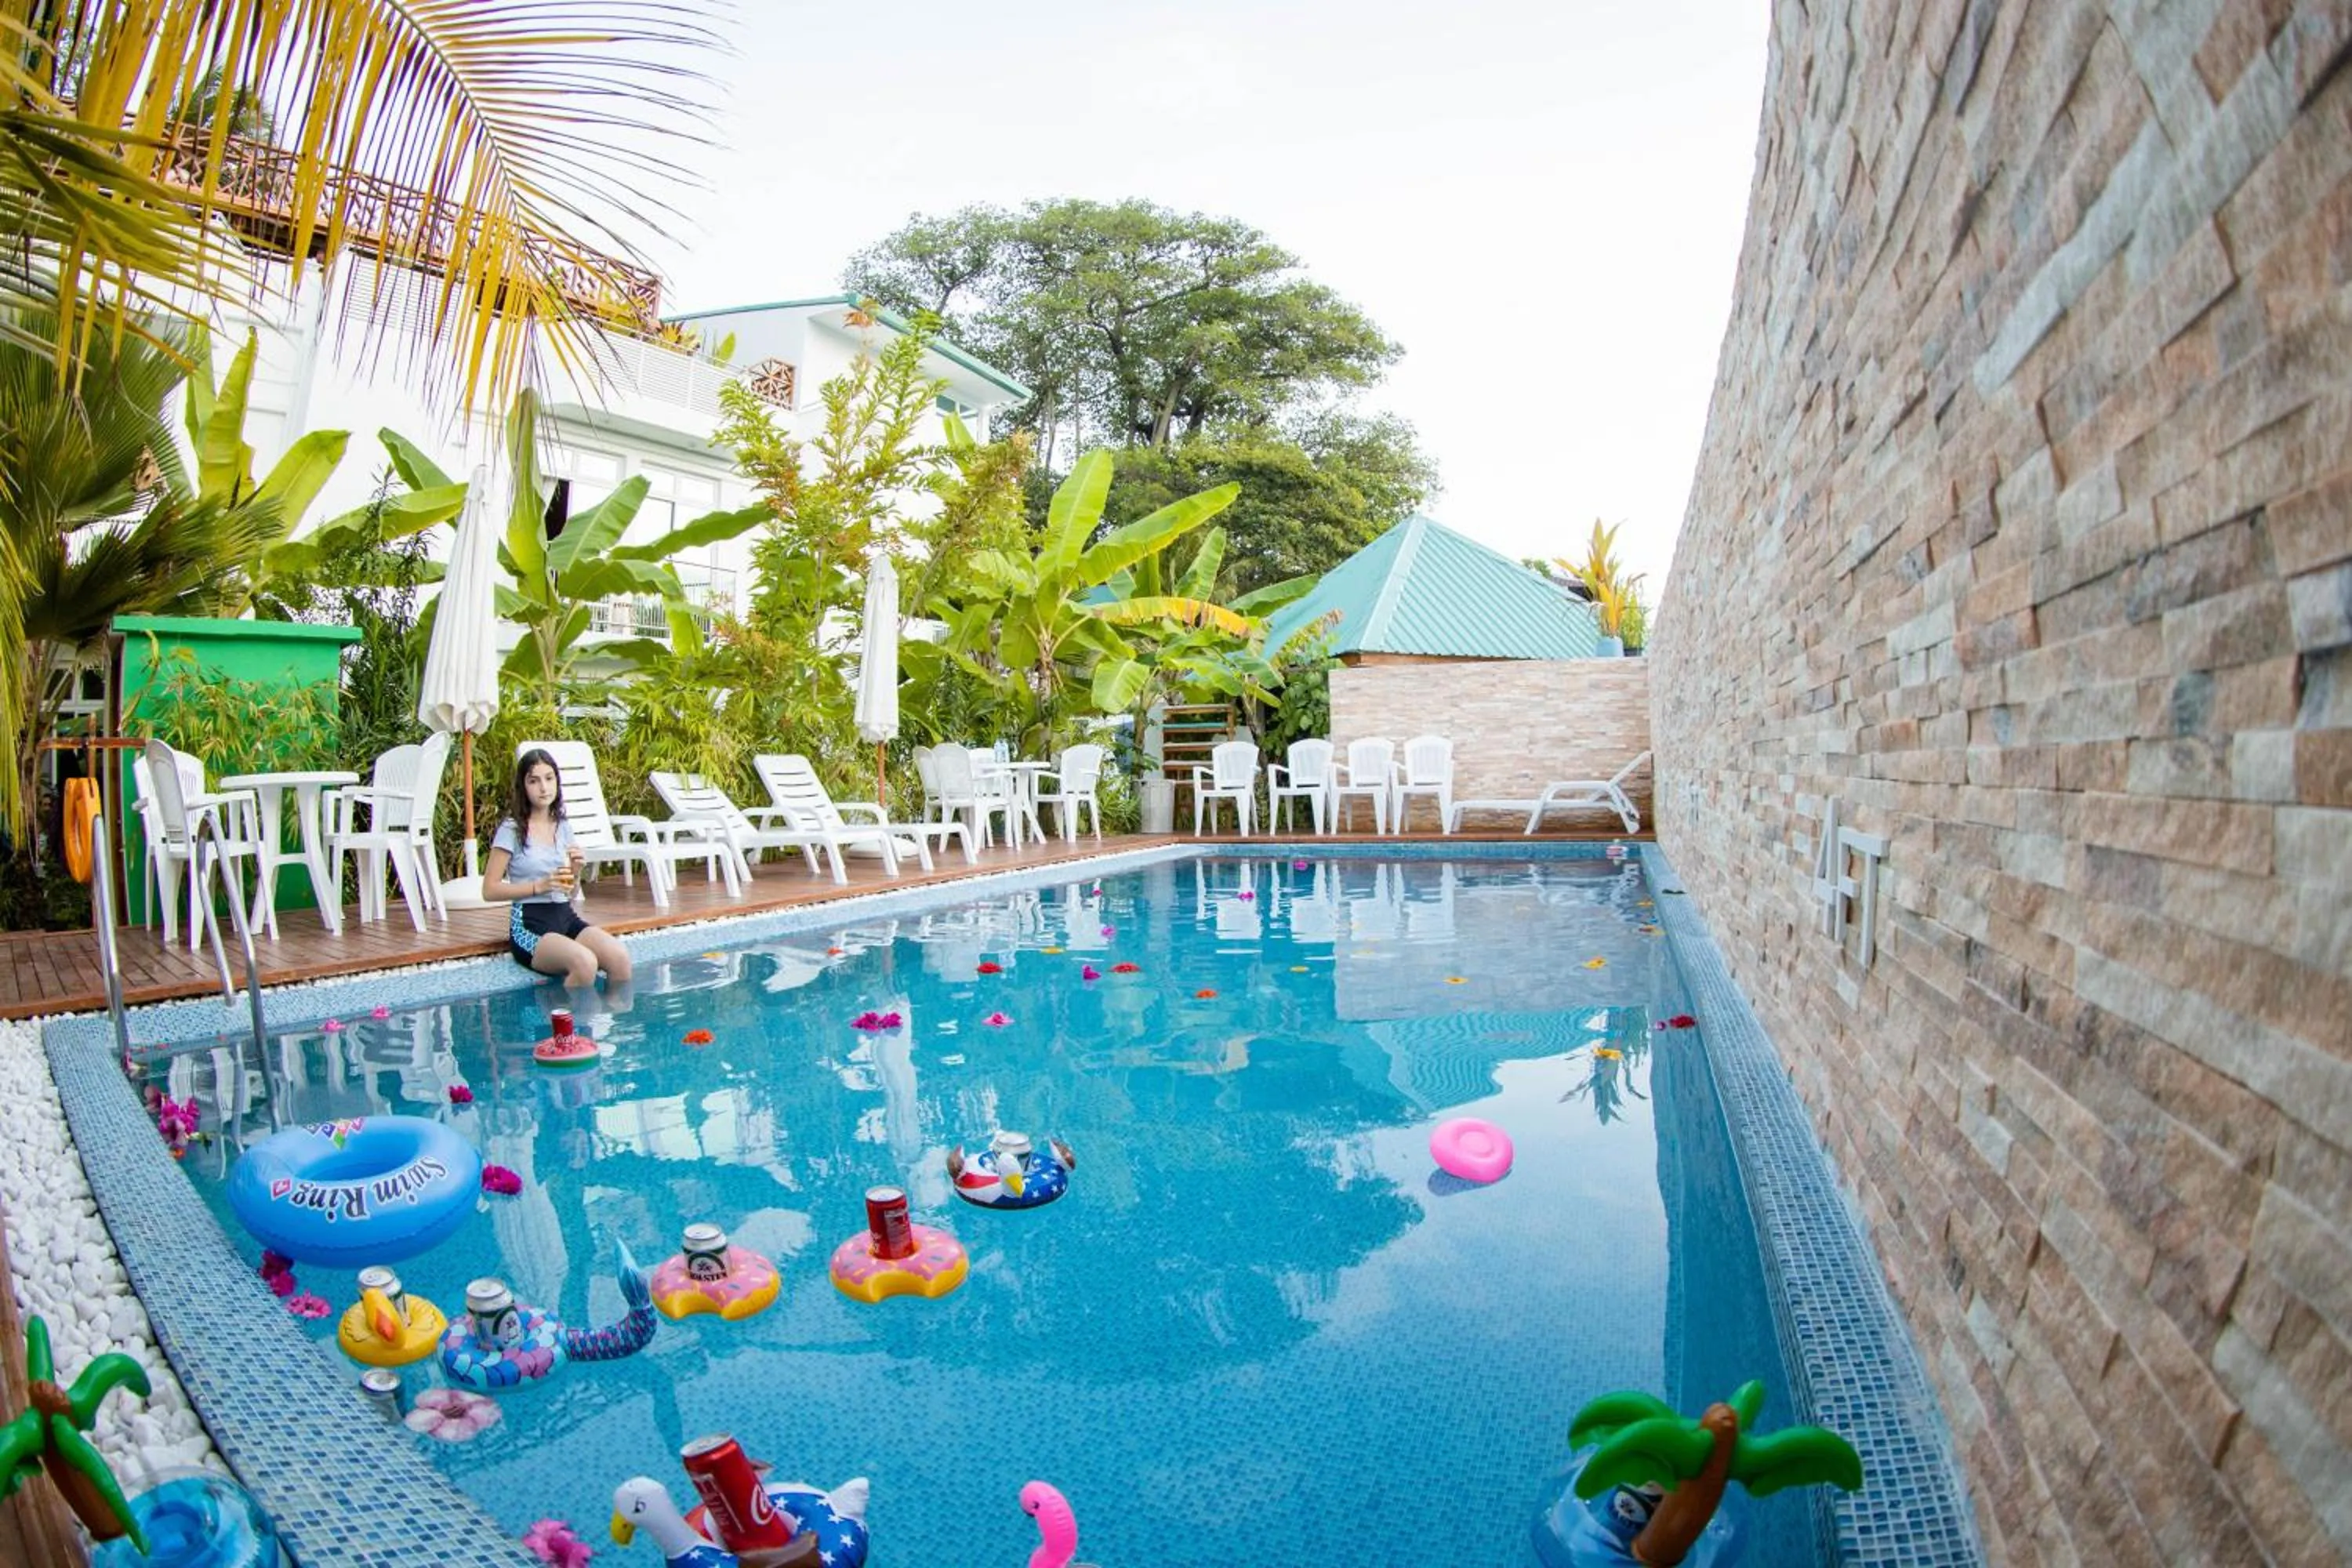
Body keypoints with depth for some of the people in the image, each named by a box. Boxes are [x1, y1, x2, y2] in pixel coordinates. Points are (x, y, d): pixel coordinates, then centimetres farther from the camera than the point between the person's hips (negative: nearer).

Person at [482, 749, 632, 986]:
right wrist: (539, 885, -14)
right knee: (585, 962, -34)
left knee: (620, 957, -24)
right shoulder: (511, 830, -1)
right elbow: (489, 890, -5)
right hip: (530, 924, -5)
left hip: (566, 916, 5)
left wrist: (575, 873, -1)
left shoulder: (563, 828, 14)